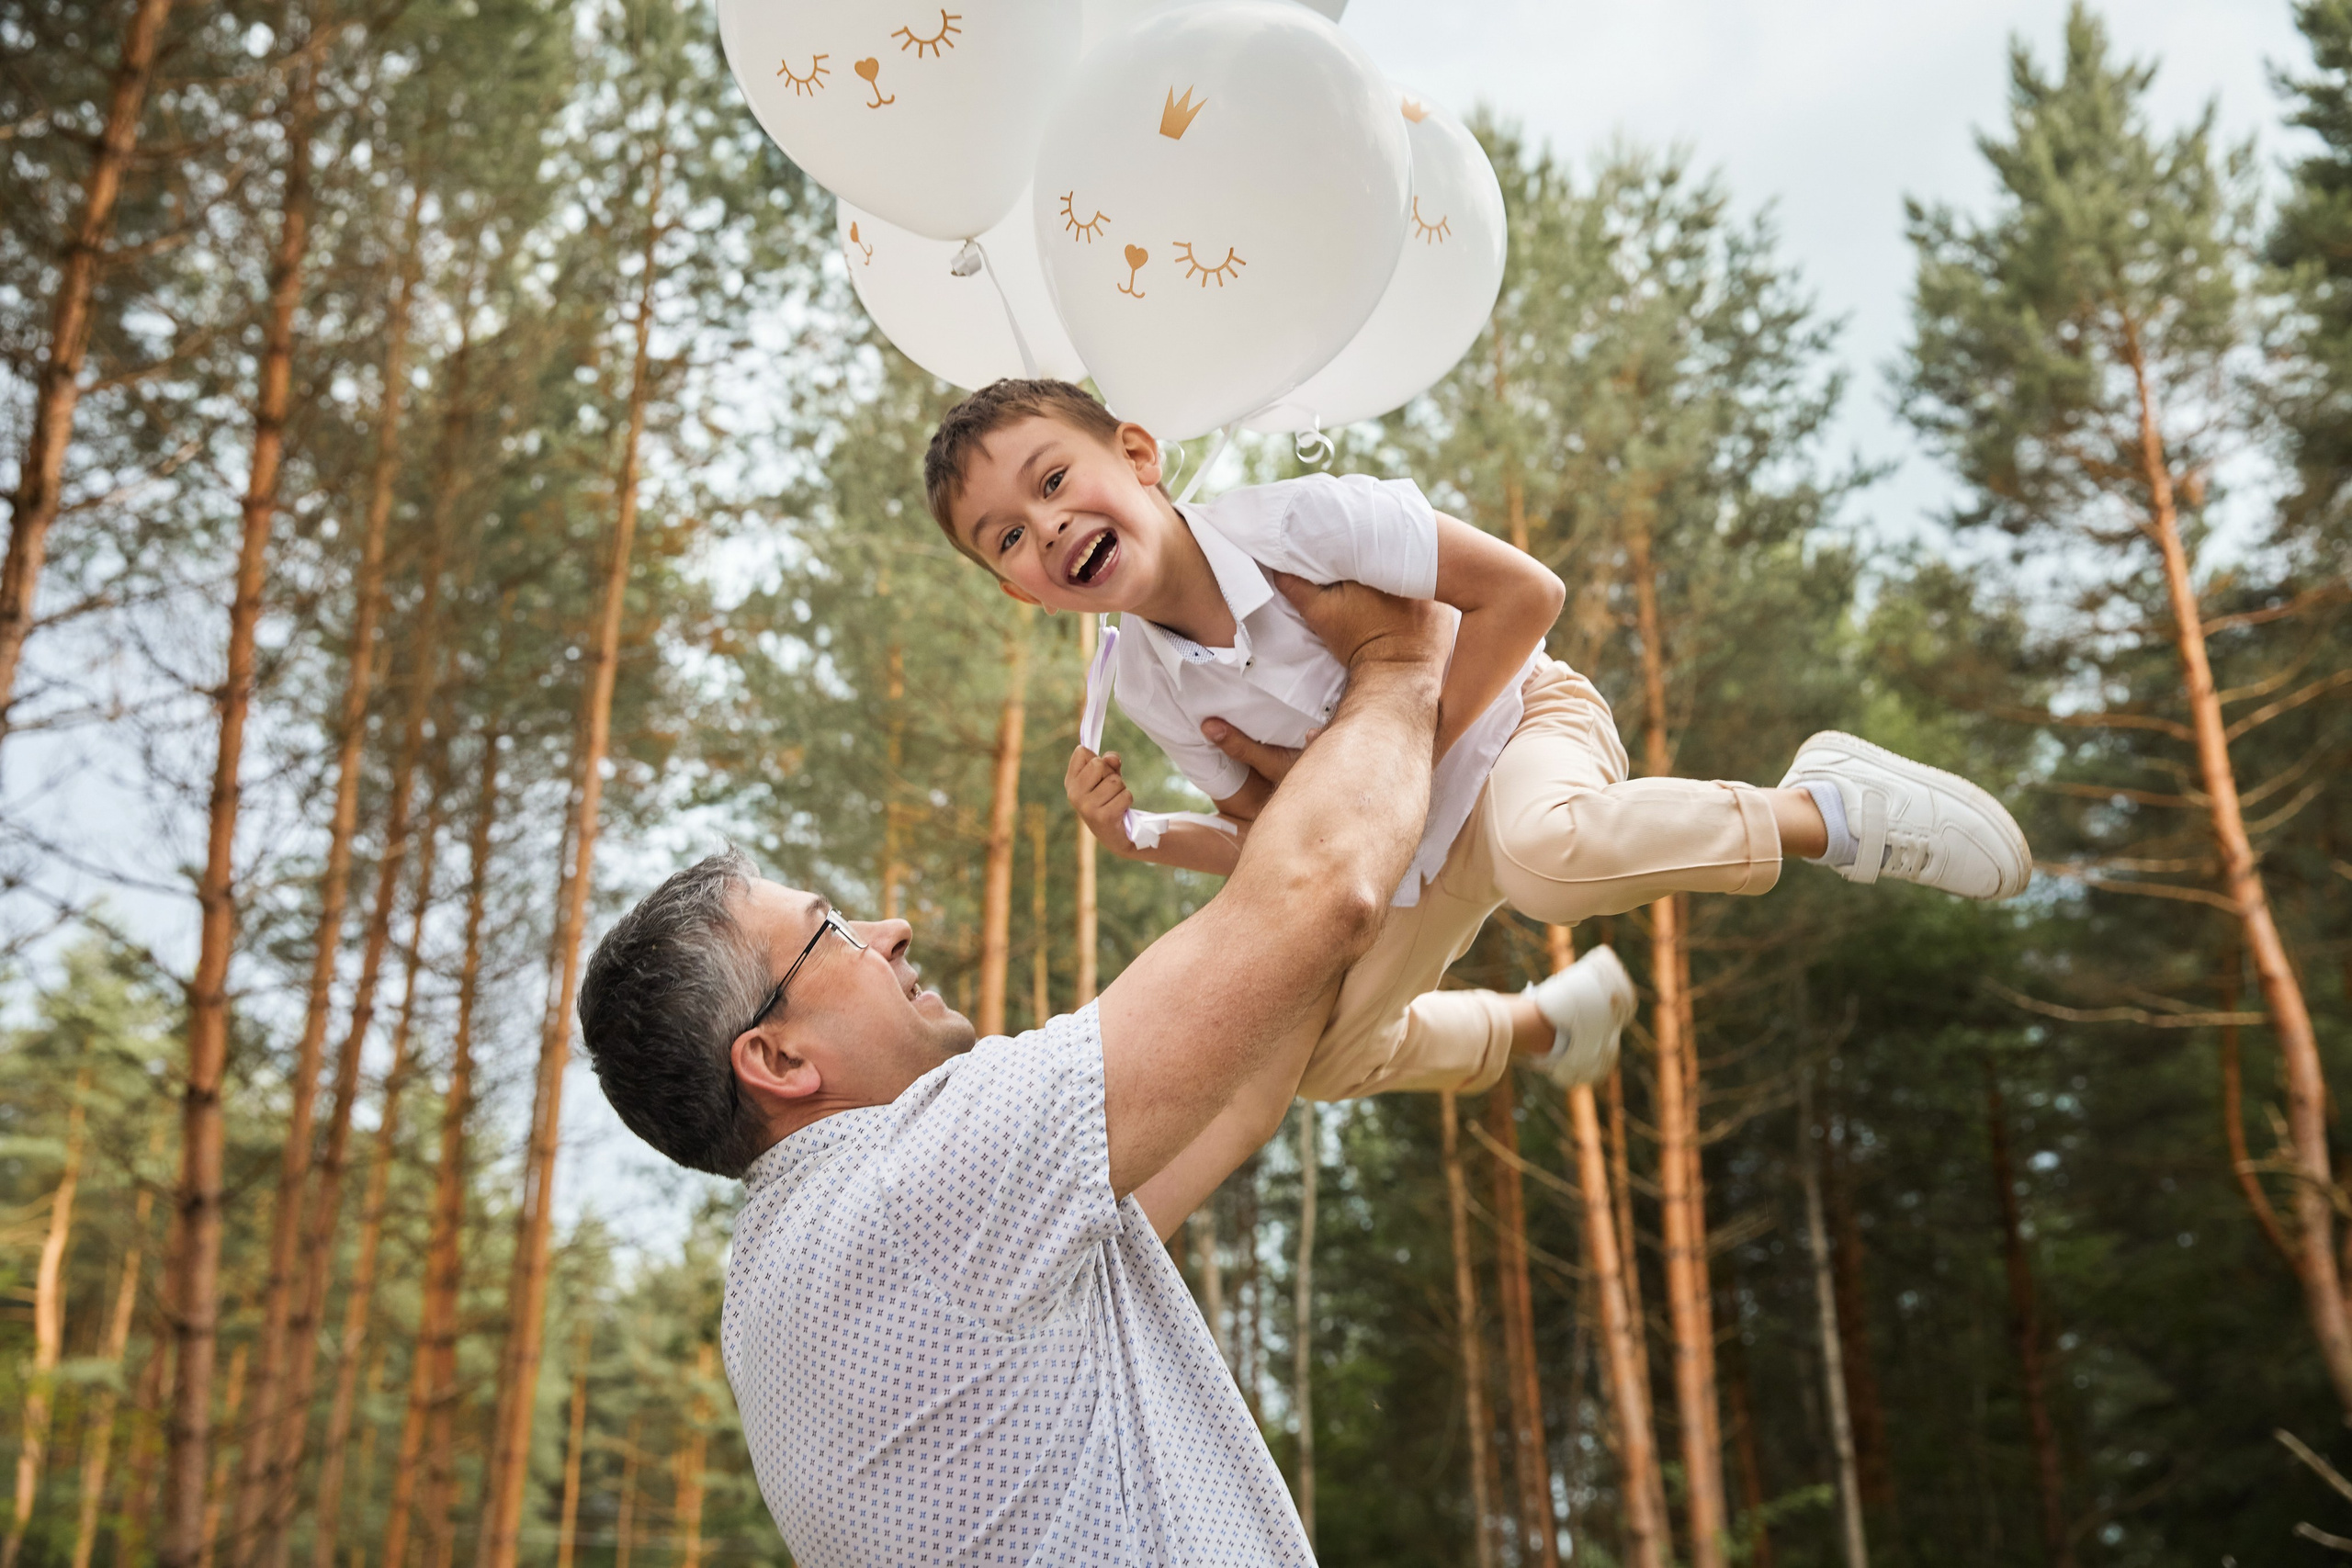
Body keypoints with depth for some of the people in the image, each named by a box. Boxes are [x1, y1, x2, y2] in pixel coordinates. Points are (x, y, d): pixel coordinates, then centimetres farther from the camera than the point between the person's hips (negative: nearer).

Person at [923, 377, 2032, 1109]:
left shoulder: (1296, 519, -29)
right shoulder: (1145, 685, -12)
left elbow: (1523, 591, -26)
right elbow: (1270, 841, -2)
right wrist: (1141, 838, -18)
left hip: (1515, 718, -7)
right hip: (1426, 839, 7)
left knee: (1543, 854, -42)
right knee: (1316, 1053, 14)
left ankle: (1823, 811, -20)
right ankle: (1545, 1023, 40)